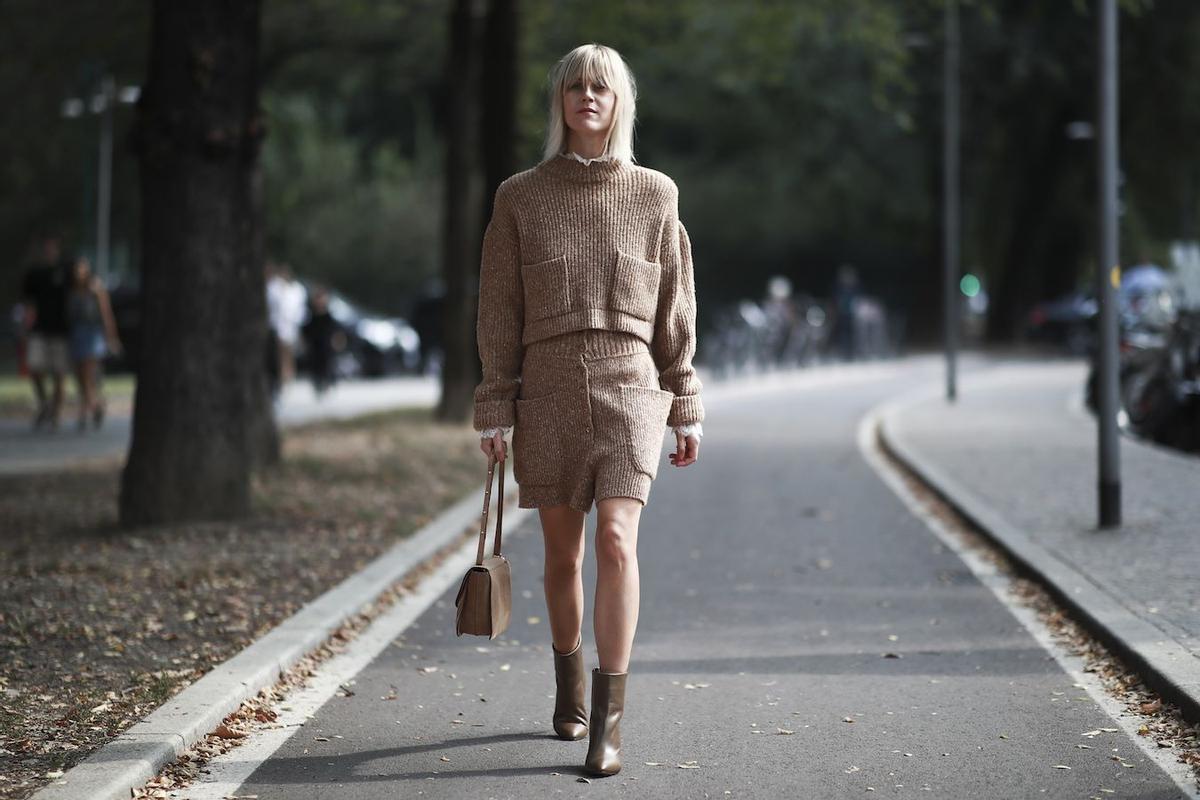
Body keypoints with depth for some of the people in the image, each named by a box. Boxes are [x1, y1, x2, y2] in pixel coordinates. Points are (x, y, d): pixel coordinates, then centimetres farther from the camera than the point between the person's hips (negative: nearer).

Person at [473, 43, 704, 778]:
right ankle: (570, 687, 36)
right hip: (549, 390, 1)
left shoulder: (654, 195, 5)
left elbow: (675, 309, 8)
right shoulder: (521, 197, 3)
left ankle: (609, 723, -17)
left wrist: (686, 408, 6)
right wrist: (495, 411, -2)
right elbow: (499, 311, 3)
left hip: (630, 387, -1)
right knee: (563, 553, 10)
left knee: (617, 542, -17)